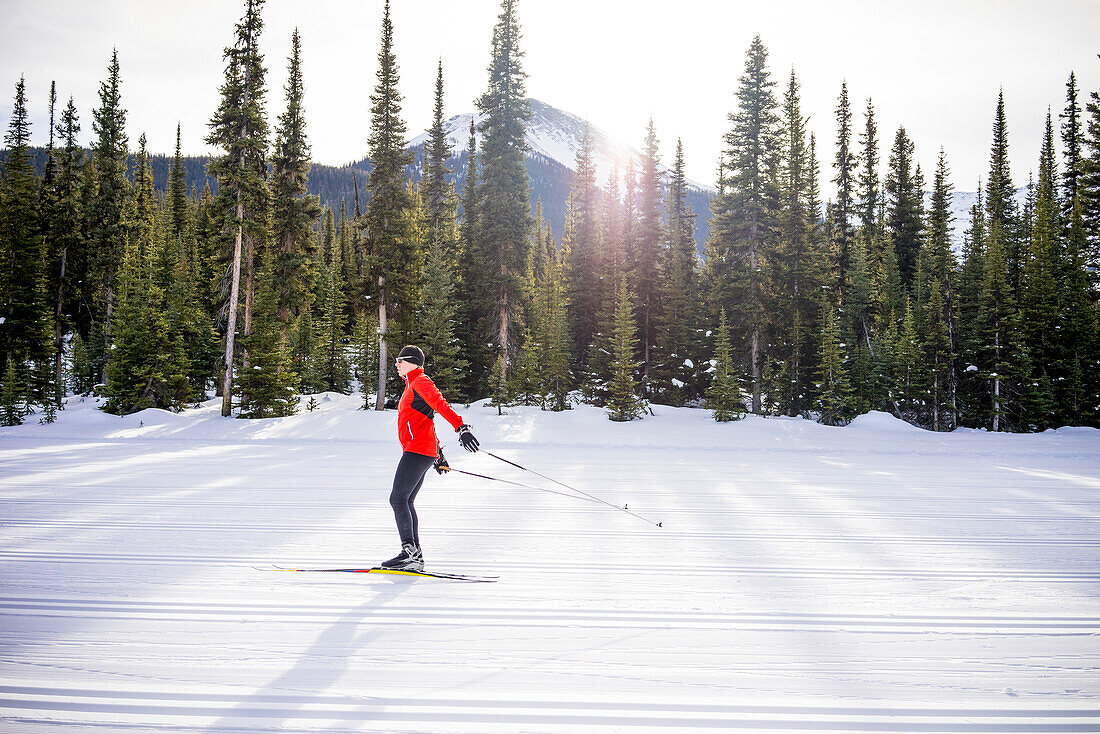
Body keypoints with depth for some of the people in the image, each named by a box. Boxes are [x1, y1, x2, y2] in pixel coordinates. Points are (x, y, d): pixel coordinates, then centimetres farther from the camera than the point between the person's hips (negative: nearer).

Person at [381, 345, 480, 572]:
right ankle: (415, 556, 10)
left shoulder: (420, 382, -7)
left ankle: (410, 551, -18)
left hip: (417, 451, -10)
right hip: (424, 453, 10)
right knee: (406, 502, 10)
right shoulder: (411, 386, 25)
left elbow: (441, 404, -24)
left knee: (398, 499, -13)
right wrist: (438, 454, 33)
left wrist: (461, 428, -39)